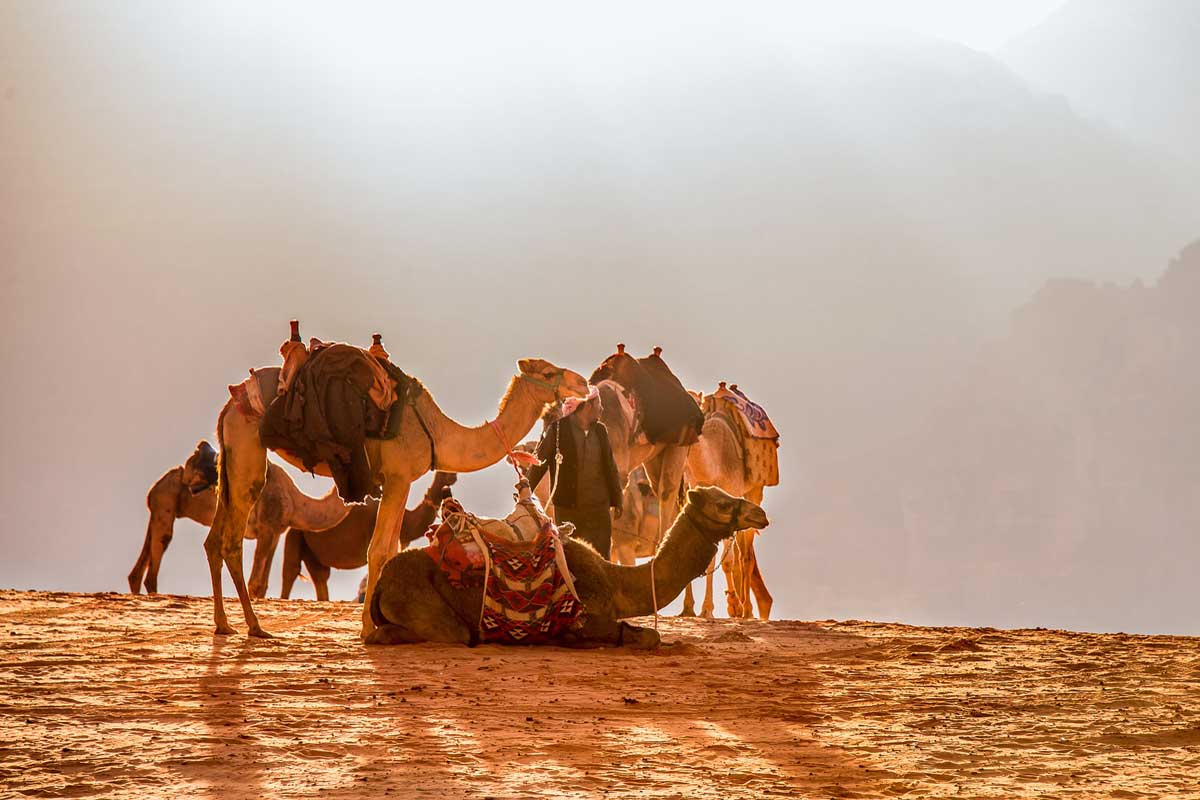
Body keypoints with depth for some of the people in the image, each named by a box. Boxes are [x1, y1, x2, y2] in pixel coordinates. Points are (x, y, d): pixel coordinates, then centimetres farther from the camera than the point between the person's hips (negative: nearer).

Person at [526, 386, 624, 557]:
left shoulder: (600, 430, 10)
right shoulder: (557, 429, -6)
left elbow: (610, 466, 17)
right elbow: (539, 464, -2)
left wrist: (616, 500, 18)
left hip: (598, 507, 4)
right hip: (567, 509, -4)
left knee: (601, 557, 0)